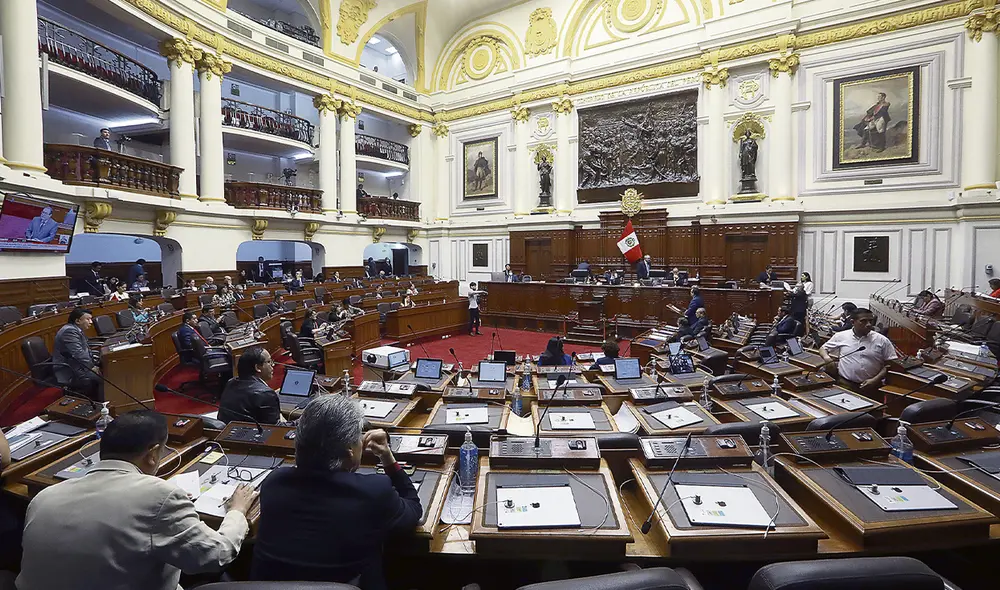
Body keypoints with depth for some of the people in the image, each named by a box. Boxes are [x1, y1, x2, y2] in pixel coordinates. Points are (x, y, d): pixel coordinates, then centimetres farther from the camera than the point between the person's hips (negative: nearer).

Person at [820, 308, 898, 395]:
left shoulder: (882, 340, 6)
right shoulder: (840, 336, 6)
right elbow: (823, 348, 17)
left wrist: (875, 380, -6)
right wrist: (827, 358, -5)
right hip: (844, 384, -1)